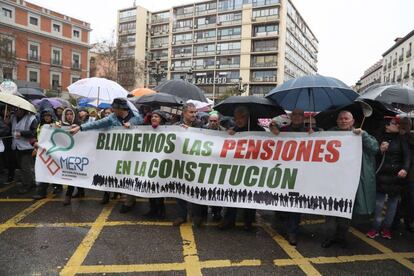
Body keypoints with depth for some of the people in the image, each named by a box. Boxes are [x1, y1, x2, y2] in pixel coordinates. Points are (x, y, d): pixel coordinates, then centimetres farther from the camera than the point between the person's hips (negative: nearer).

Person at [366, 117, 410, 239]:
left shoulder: (401, 139, 4)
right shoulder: (379, 139, 2)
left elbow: (407, 155, -8)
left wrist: (405, 169, -24)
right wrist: (380, 151, -16)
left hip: (396, 176, 1)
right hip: (382, 176, -1)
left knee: (393, 203, 8)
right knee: (379, 203, -1)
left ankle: (386, 227, 22)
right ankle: (376, 227, 12)